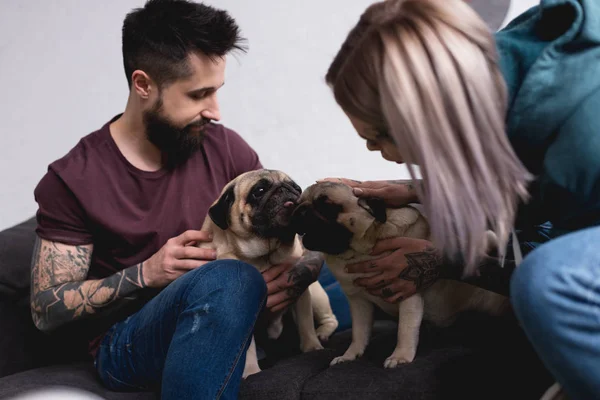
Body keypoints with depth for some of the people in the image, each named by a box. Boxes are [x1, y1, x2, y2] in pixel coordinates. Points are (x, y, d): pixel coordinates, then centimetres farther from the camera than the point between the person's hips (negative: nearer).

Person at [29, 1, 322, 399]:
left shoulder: (226, 149, 0)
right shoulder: (74, 179, -9)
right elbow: (47, 310, -6)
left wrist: (293, 276, -20)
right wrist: (145, 274, -22)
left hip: (232, 320, 5)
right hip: (126, 342, -5)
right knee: (226, 279, -37)